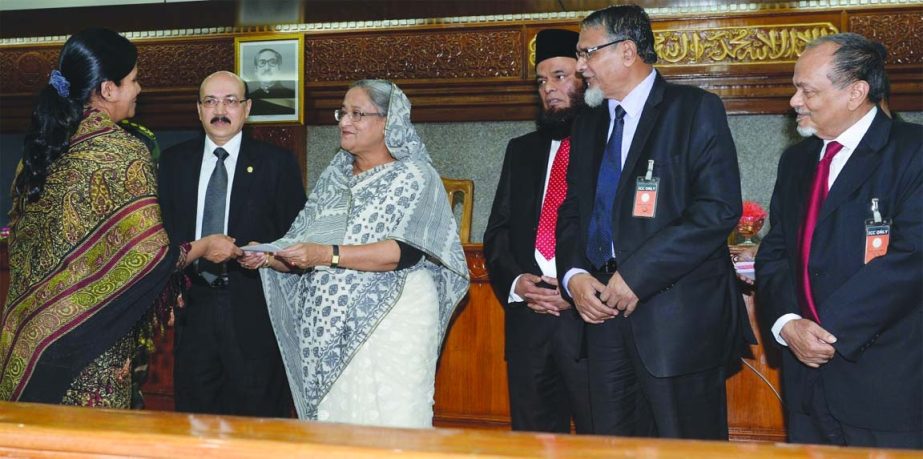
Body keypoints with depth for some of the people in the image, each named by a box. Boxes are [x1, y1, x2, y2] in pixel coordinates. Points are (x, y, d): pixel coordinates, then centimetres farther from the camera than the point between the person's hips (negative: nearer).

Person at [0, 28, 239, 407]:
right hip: (91, 329, -7)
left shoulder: (42, 144, 4)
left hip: (32, 323, 7)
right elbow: (146, 254, -18)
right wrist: (204, 247, -1)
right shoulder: (125, 153, -16)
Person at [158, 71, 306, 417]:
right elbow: (164, 230, 11)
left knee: (257, 413, 2)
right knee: (194, 416, 10)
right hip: (193, 307, 3)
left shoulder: (277, 163, 1)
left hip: (255, 311, -3)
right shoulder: (174, 161, 11)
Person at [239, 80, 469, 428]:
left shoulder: (414, 177, -2)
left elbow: (405, 251, -17)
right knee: (331, 417, 6)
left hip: (392, 321, -5)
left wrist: (328, 254, -23)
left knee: (389, 426, -5)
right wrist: (269, 258, -6)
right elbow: (303, 247, 15)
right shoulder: (332, 178, 16)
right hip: (332, 327, 5)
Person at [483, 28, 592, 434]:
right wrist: (514, 282, -3)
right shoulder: (522, 150, 18)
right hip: (528, 316, 5)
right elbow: (497, 232, 15)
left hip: (592, 318, -5)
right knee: (532, 442, 11)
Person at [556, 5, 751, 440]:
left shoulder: (696, 110, -5)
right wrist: (574, 274, -3)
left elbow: (719, 208, -15)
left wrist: (637, 274, -18)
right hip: (604, 305, 6)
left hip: (678, 316, -6)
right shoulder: (588, 124, 16)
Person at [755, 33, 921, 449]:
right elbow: (773, 253, 10)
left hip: (887, 382, -6)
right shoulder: (796, 160, 13)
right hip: (808, 375, 6)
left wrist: (828, 332, -17)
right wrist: (787, 323, -9)